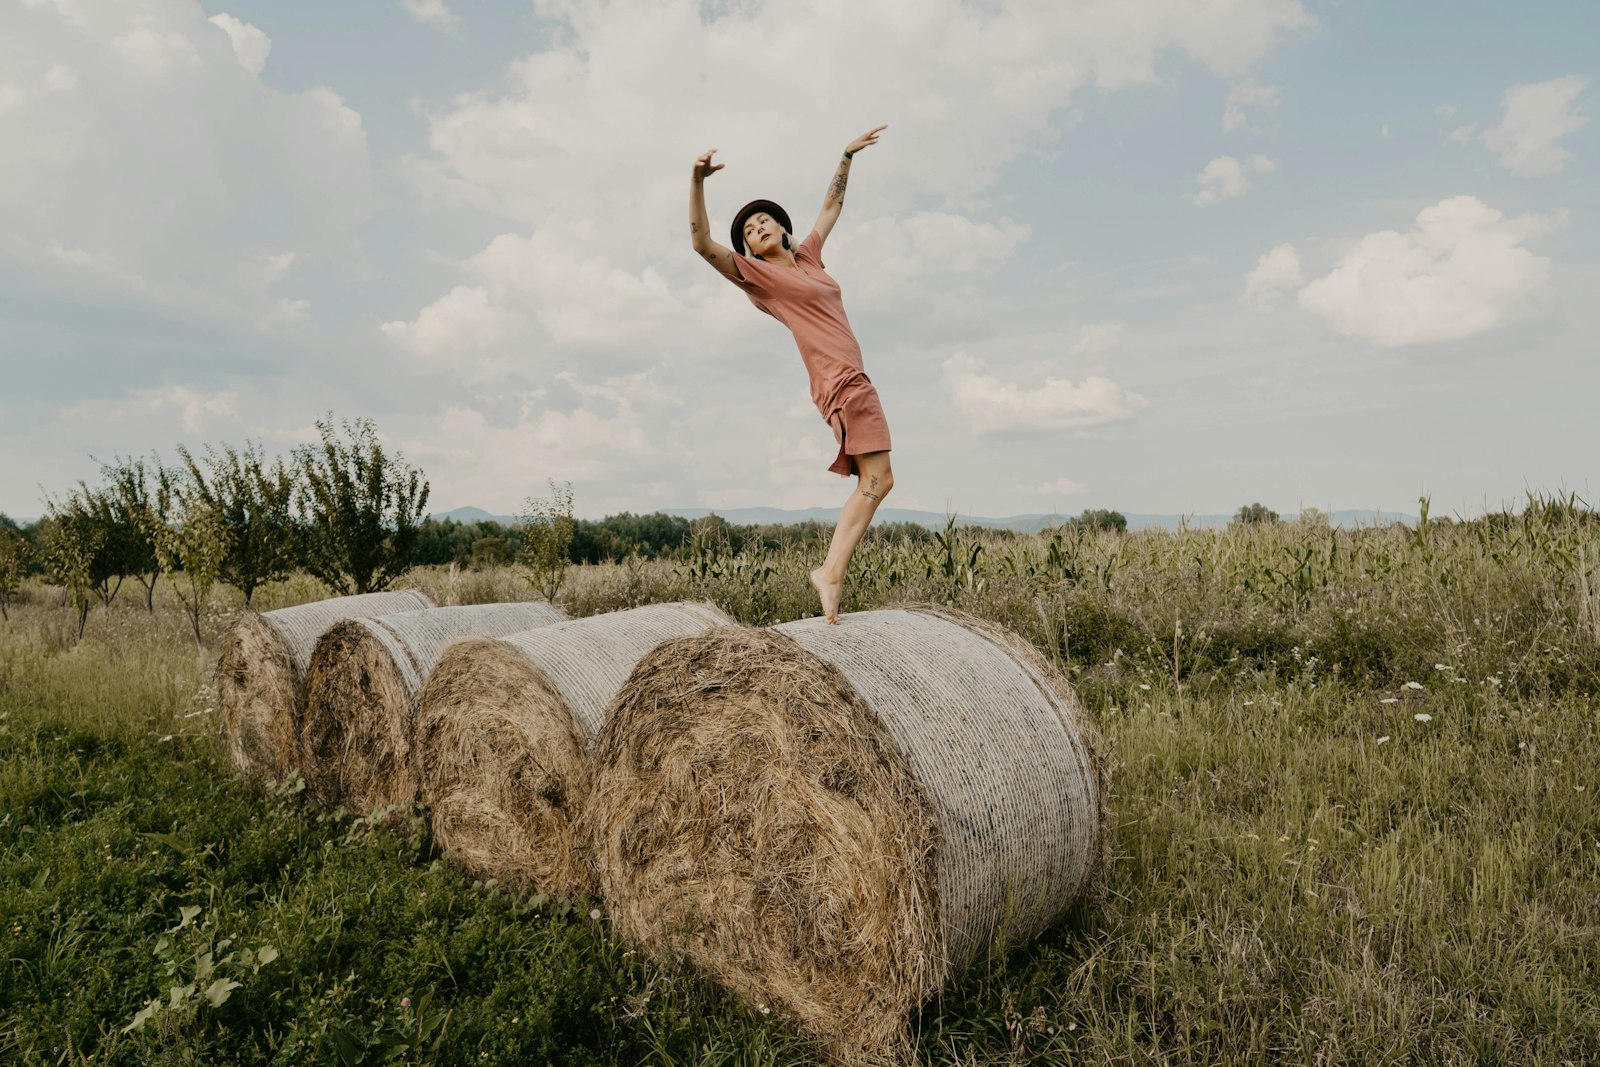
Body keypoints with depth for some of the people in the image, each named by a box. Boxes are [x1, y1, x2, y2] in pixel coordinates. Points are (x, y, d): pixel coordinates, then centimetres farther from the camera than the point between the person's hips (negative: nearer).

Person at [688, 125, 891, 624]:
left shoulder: (806, 256, 21)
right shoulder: (758, 274, 2)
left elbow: (830, 209, 36)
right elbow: (702, 243, -9)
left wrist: (846, 157, 41)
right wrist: (697, 183, -20)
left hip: (852, 381, 8)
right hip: (841, 380, -8)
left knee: (872, 482, 5)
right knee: (877, 478, -14)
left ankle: (830, 571, 2)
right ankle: (831, 573, -14)